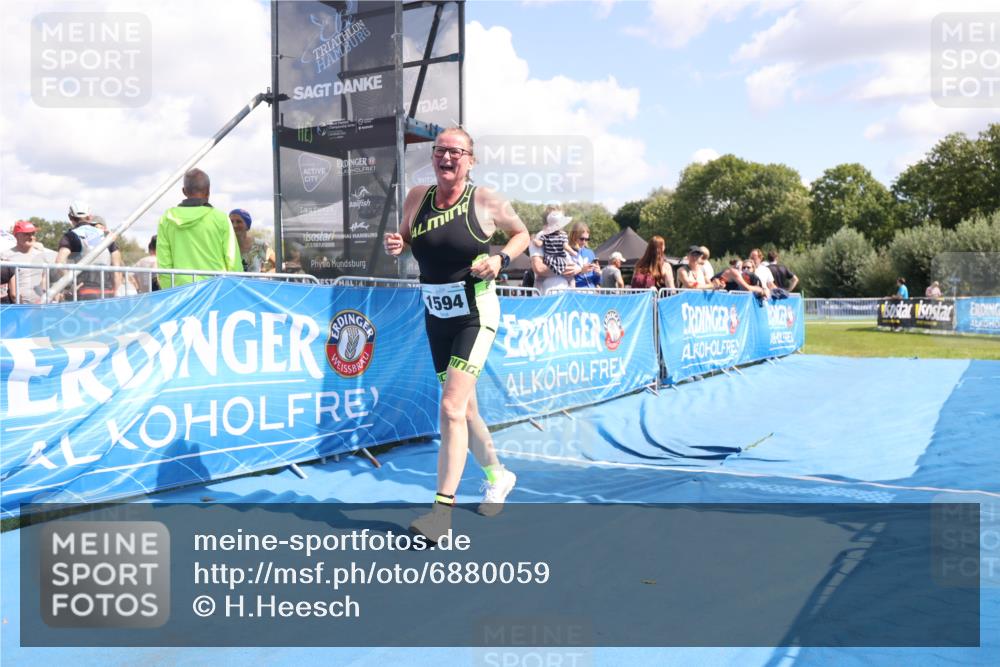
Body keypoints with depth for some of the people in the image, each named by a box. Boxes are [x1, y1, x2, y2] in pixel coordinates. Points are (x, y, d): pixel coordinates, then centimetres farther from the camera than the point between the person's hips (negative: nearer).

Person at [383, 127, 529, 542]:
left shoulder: (487, 202, -8)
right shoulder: (417, 198, 2)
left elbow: (522, 234, 7)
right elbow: (405, 241, 16)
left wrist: (500, 259, -12)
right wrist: (394, 246, -8)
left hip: (475, 315, -5)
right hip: (436, 316, 5)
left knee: (451, 406, -16)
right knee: (464, 408, 16)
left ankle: (442, 511, -10)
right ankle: (497, 475, 39)